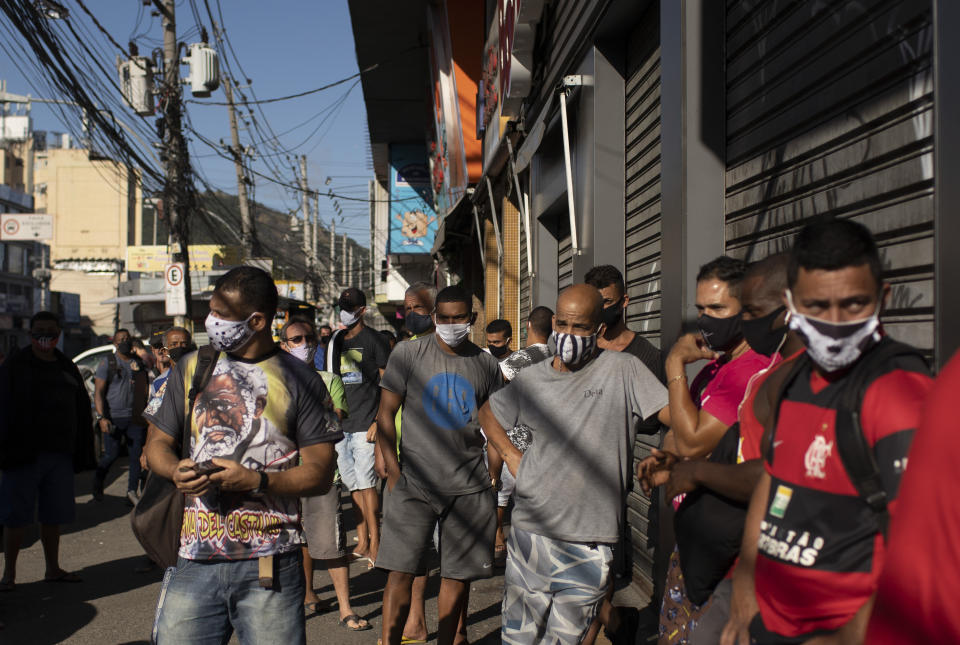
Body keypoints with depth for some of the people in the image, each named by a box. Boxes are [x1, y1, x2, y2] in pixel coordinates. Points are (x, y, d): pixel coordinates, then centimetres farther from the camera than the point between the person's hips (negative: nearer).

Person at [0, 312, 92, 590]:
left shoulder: (67, 369, 12)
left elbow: (82, 410, 15)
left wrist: (81, 450, 8)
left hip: (60, 455, 4)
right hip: (24, 453, -4)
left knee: (54, 515, 11)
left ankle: (53, 569, 22)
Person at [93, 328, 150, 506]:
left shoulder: (139, 362, 12)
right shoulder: (107, 363, 2)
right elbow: (98, 392, -3)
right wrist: (101, 417, -14)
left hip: (135, 418, 3)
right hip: (113, 417, -3)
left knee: (137, 455, -1)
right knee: (112, 454, -3)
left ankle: (132, 492, 5)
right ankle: (97, 483, 24)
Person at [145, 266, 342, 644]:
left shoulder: (299, 380, 0)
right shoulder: (192, 369, 11)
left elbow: (321, 473, -2)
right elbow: (158, 444, 17)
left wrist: (257, 481, -16)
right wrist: (176, 470, -6)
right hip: (195, 561, 3)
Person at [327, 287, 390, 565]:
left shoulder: (372, 339, -3)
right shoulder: (335, 341, 15)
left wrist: (379, 421, -12)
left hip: (365, 424, -6)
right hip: (340, 425, 6)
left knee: (365, 483, -8)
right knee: (353, 485, 9)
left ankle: (375, 542, 0)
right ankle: (362, 543, 16)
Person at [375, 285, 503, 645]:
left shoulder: (486, 364, 8)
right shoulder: (408, 353, 0)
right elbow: (386, 413, 0)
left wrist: (495, 468, 3)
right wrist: (393, 473, -6)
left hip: (469, 487, 3)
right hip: (415, 483, -2)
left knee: (457, 575, 8)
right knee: (401, 571, -5)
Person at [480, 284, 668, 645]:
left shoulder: (623, 370, -6)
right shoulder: (531, 379, 4)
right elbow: (488, 414, 21)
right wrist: (511, 456, 10)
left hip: (590, 545, -2)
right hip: (531, 532, 3)